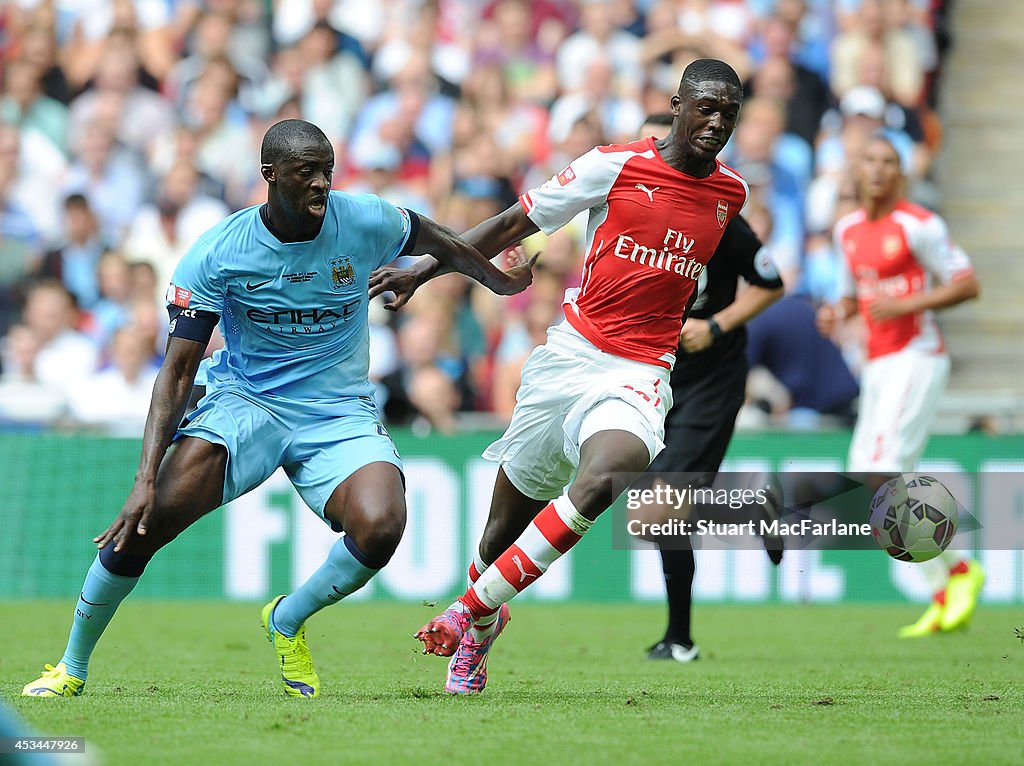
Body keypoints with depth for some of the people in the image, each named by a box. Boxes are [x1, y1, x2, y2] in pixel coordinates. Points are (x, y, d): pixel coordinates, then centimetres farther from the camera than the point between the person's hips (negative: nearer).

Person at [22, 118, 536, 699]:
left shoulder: (366, 224, -9)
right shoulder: (217, 253, -13)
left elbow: (441, 245, 15)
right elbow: (178, 371, -14)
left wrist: (504, 283, 28)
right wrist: (146, 478, -23)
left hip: (339, 415, 1)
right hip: (244, 405, -1)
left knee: (380, 526, -29)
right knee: (153, 514, -25)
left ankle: (289, 621, 2)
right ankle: (72, 667, -5)